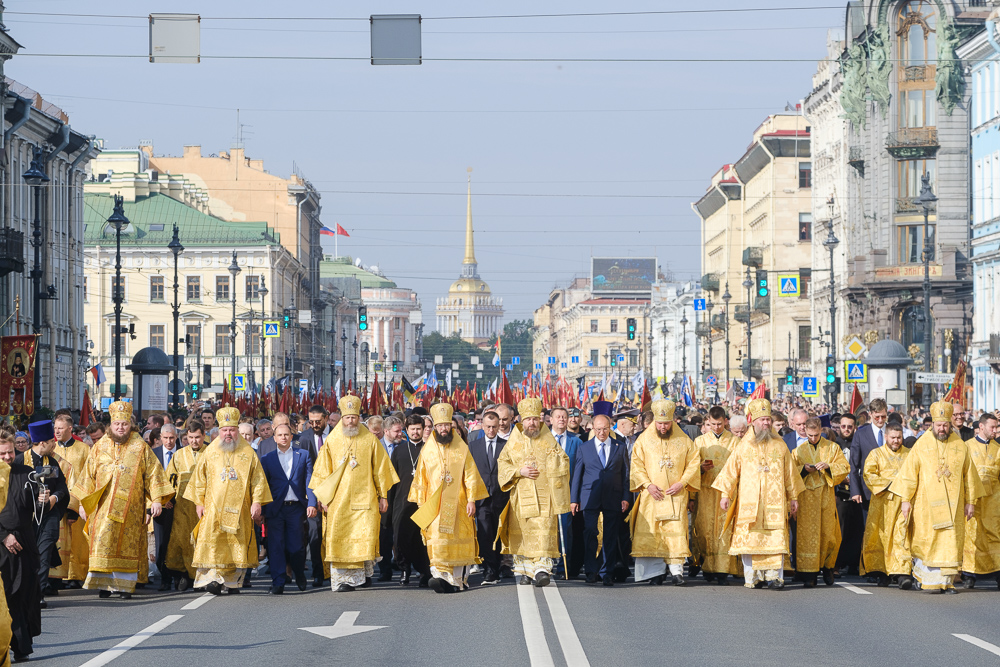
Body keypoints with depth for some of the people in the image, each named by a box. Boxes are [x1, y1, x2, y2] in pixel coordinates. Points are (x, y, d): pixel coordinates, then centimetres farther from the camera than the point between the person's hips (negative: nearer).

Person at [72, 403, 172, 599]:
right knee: (103, 544, -7)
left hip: (130, 507, -1)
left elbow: (153, 473, 2)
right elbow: (88, 476, 13)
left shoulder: (140, 448, 5)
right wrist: (83, 504, 9)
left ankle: (125, 586, 4)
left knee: (127, 546, -1)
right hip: (103, 507, 1)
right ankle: (104, 585, -2)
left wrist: (157, 500, -7)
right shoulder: (100, 448, 9)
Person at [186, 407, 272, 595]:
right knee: (213, 543, -12)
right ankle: (214, 578, -15)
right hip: (214, 507, 0)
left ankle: (233, 581, 5)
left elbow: (258, 479, 6)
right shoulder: (210, 452, 8)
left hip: (239, 509, 0)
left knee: (238, 544, 0)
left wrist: (257, 502, -3)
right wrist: (199, 502, 4)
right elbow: (199, 479, 11)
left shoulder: (248, 453, 6)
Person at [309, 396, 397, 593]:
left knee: (365, 537, -6)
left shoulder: (370, 440, 5)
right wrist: (322, 497, 1)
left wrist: (383, 495, 7)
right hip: (338, 501, 1)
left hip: (364, 499, -1)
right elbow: (322, 471, 8)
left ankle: (365, 573, 13)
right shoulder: (331, 441, 6)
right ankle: (344, 579, -2)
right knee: (340, 539, -5)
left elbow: (380, 469, 9)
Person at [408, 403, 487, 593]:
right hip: (434, 504, 0)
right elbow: (420, 478, 11)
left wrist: (471, 500, -5)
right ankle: (439, 576, -20)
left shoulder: (461, 447, 5)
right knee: (437, 538, -13)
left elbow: (470, 475, 3)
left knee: (459, 539, 0)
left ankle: (458, 579, 6)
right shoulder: (427, 449, 7)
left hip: (457, 503, 0)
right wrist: (420, 504, 8)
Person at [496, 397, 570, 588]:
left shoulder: (549, 441, 8)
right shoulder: (513, 442, 10)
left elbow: (563, 464, 13)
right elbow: (502, 465, 7)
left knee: (544, 532, -15)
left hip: (544, 497, -2)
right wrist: (519, 471, -7)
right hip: (520, 497, 2)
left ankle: (542, 569, -21)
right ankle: (524, 570, 16)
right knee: (522, 534, 4)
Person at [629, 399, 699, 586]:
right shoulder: (644, 440, 3)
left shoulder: (683, 440, 4)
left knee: (676, 532, -9)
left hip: (675, 495, 0)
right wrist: (647, 484, -11)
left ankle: (676, 570, -9)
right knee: (651, 534, -2)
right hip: (651, 495, 1)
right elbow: (636, 464, 2)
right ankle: (657, 571, 4)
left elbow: (694, 462, 6)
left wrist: (682, 483, -7)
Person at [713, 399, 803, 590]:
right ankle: (753, 578, 3)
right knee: (749, 539, -4)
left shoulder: (780, 445, 11)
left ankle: (774, 576, -7)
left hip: (774, 502, 0)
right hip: (749, 502, 0)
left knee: (775, 539, -9)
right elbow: (731, 471, 9)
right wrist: (725, 494, 1)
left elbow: (790, 473, 15)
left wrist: (793, 497, 13)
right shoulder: (744, 446, 8)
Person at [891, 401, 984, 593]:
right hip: (926, 504, -1)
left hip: (952, 504, 1)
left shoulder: (960, 446, 5)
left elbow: (969, 475, 11)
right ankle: (923, 575, 15)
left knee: (950, 541, -3)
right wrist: (906, 499, -4)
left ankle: (947, 582, 1)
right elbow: (909, 473, 0)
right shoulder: (921, 445, 0)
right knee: (925, 541, -1)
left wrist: (970, 501, 9)